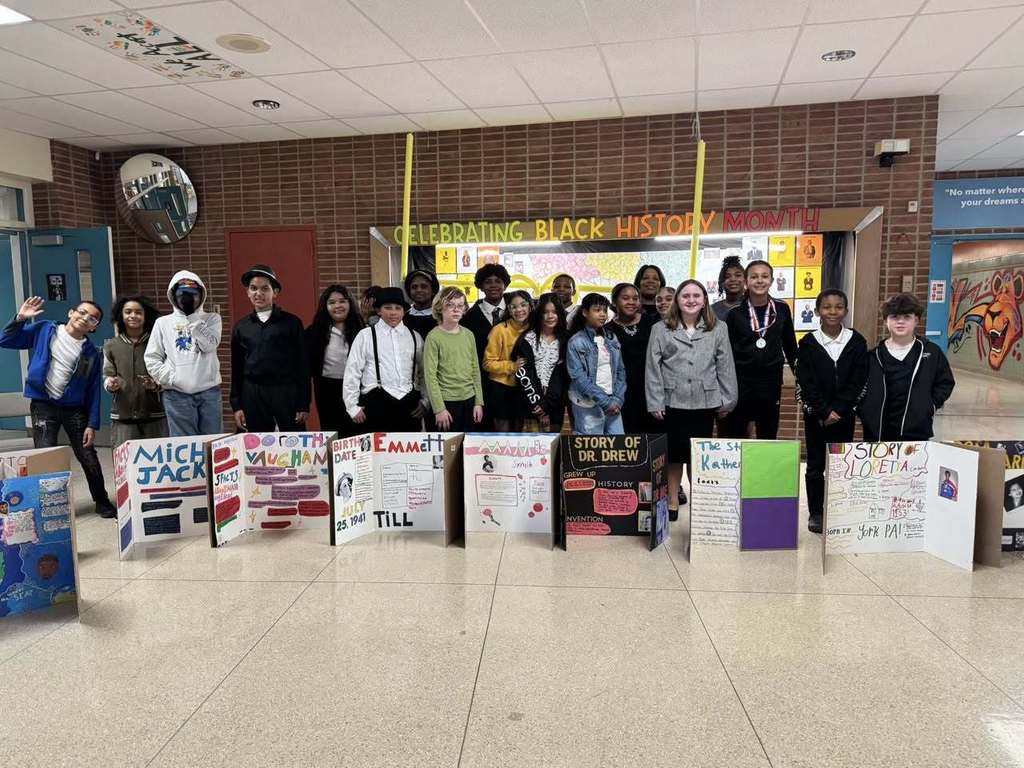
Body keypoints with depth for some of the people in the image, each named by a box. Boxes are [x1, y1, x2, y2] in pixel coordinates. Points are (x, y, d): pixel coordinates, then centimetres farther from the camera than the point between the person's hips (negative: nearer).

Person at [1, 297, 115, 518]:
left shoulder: (92, 353, 0)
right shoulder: (44, 330, 1)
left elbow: (93, 391, 0)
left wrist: (92, 424, -5)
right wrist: (20, 319, -14)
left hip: (74, 409, 1)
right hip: (43, 405, -1)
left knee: (89, 459, 4)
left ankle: (102, 502, 22)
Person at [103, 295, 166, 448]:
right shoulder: (111, 345, 10)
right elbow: (107, 376, 10)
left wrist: (156, 385, -16)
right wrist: (110, 384, -13)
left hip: (155, 414, -1)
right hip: (122, 416, 1)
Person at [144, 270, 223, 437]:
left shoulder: (212, 318, 9)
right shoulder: (163, 323, 10)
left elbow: (210, 345, -8)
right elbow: (152, 359, 7)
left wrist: (194, 321, -7)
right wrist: (171, 377, -5)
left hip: (209, 391, 0)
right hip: (177, 394, 0)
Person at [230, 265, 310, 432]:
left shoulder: (291, 322, 0)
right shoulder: (241, 327, 9)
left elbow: (302, 364, 0)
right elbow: (237, 369, 13)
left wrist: (304, 404, -4)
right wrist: (236, 405, 7)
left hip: (287, 393, -2)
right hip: (253, 395, 2)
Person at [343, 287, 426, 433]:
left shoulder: (415, 337, 10)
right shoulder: (365, 335, 1)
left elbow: (424, 372, 16)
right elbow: (352, 372, 2)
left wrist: (425, 401, 8)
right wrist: (353, 407, 0)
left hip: (409, 404, 3)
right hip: (376, 403, -3)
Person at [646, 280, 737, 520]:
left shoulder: (718, 329, 6)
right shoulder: (660, 330, 2)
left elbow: (725, 366, 5)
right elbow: (653, 368, -1)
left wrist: (727, 400, 2)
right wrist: (655, 402, -6)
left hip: (704, 403, 1)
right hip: (672, 402, 0)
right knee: (673, 455, 7)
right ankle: (672, 503, 19)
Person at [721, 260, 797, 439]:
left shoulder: (781, 308, 1)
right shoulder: (735, 312, -4)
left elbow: (789, 344, 11)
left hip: (771, 382, 2)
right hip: (740, 382, -1)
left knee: (768, 438, 11)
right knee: (735, 437, 5)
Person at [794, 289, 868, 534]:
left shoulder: (857, 342, -1)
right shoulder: (808, 343, -4)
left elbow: (858, 381, -5)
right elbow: (805, 383, -8)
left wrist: (838, 410, -13)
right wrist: (823, 412, -14)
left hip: (844, 415, 1)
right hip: (815, 415, -1)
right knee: (815, 466, 5)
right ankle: (815, 513, 17)